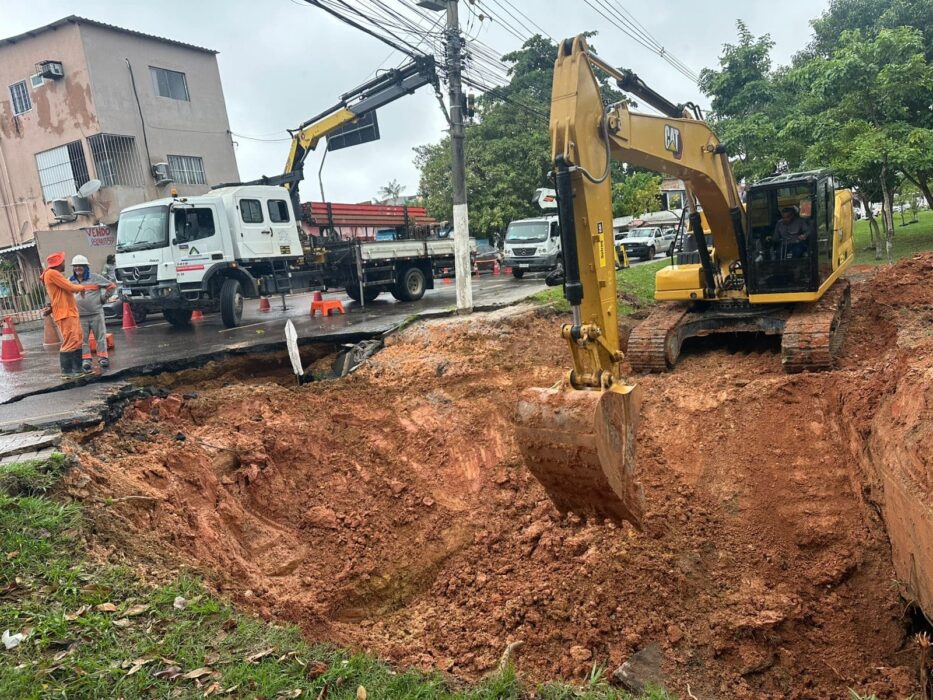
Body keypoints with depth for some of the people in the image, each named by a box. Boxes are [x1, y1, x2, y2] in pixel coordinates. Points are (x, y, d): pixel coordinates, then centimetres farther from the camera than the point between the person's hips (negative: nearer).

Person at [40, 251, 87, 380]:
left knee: (77, 341, 11)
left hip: (70, 312, 10)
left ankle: (77, 369, 15)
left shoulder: (55, 274, 21)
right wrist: (81, 287, 4)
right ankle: (66, 372, -10)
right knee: (70, 342, -13)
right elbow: (70, 287, -12)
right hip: (64, 313, -10)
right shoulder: (51, 273, -10)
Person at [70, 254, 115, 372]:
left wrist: (104, 297, 1)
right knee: (83, 339, 3)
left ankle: (102, 357, 9)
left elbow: (111, 286, 4)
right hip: (80, 316, 2)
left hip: (96, 313, -2)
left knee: (100, 336, 1)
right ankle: (86, 360, 8)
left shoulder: (95, 278, -1)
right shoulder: (70, 281, 8)